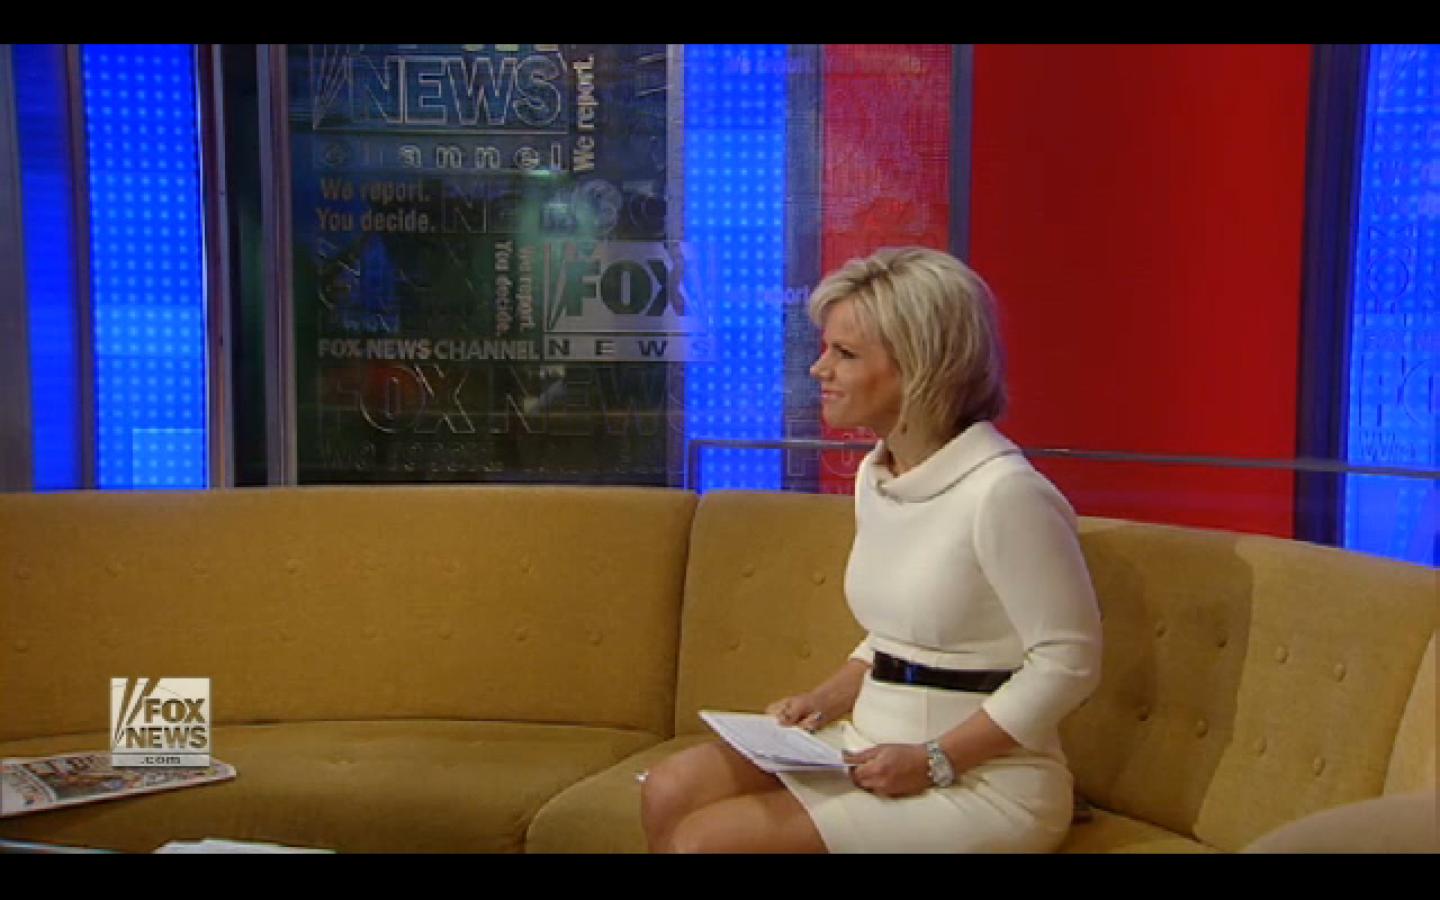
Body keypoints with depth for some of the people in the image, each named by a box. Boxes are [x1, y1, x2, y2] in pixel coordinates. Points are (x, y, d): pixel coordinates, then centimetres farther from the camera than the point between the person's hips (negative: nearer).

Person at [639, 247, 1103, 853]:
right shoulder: (874, 475, 8)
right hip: (876, 747, 8)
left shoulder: (1005, 492, -21)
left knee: (703, 841, -16)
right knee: (669, 793, -7)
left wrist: (935, 762, -19)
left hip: (981, 781, -8)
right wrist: (825, 701, 3)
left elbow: (1067, 662, -18)